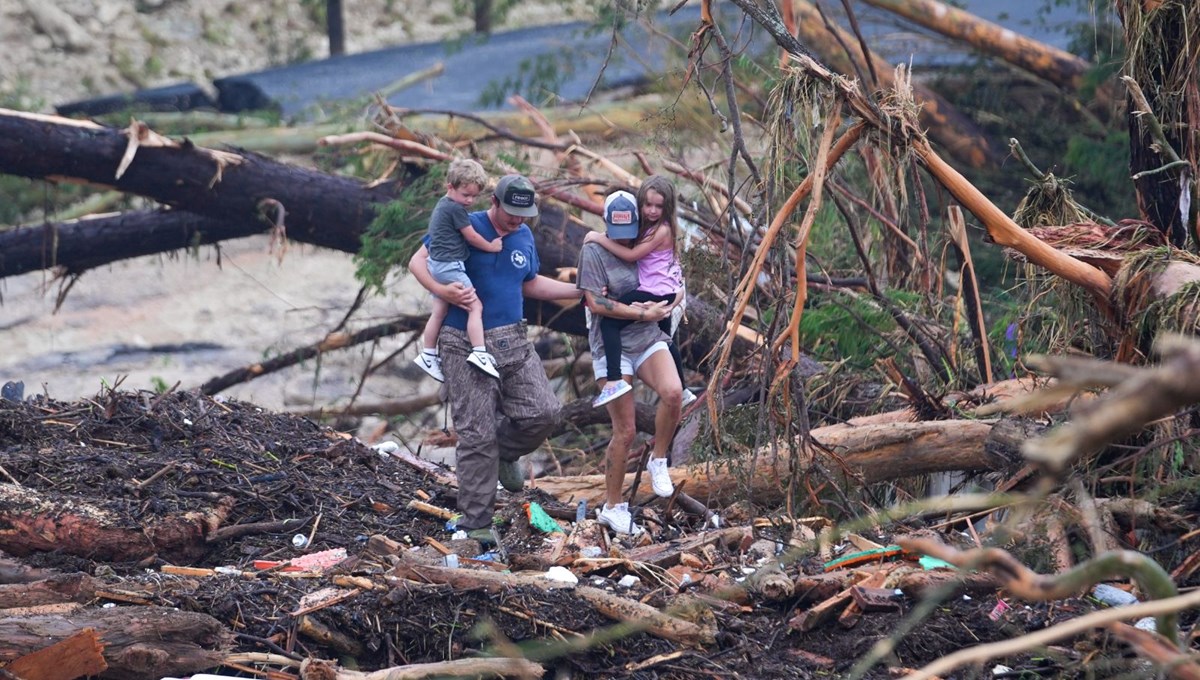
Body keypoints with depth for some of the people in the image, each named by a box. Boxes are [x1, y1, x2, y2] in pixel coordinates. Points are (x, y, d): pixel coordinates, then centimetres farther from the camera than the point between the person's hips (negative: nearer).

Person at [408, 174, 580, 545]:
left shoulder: (524, 236, 11)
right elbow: (418, 262, -5)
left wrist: (581, 291, 20)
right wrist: (443, 291, -21)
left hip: (512, 341, 5)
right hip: (465, 346, -5)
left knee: (543, 411, -10)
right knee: (476, 434, -5)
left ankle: (505, 453, 23)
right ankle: (476, 523, 4)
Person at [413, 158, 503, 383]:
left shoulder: (442, 205, 15)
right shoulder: (456, 209, -15)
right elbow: (471, 236, -11)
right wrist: (491, 247, 4)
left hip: (437, 265, 10)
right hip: (450, 266, -10)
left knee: (439, 312, 15)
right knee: (475, 307, -9)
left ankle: (428, 355, 21)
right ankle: (479, 353, -16)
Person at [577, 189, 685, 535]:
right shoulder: (594, 250, -5)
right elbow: (596, 304, -11)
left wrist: (662, 306, -6)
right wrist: (642, 313, -12)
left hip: (649, 339, 4)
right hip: (612, 346, -4)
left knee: (673, 392, -28)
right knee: (624, 432, -4)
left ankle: (658, 462, -4)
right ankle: (612, 506, 12)